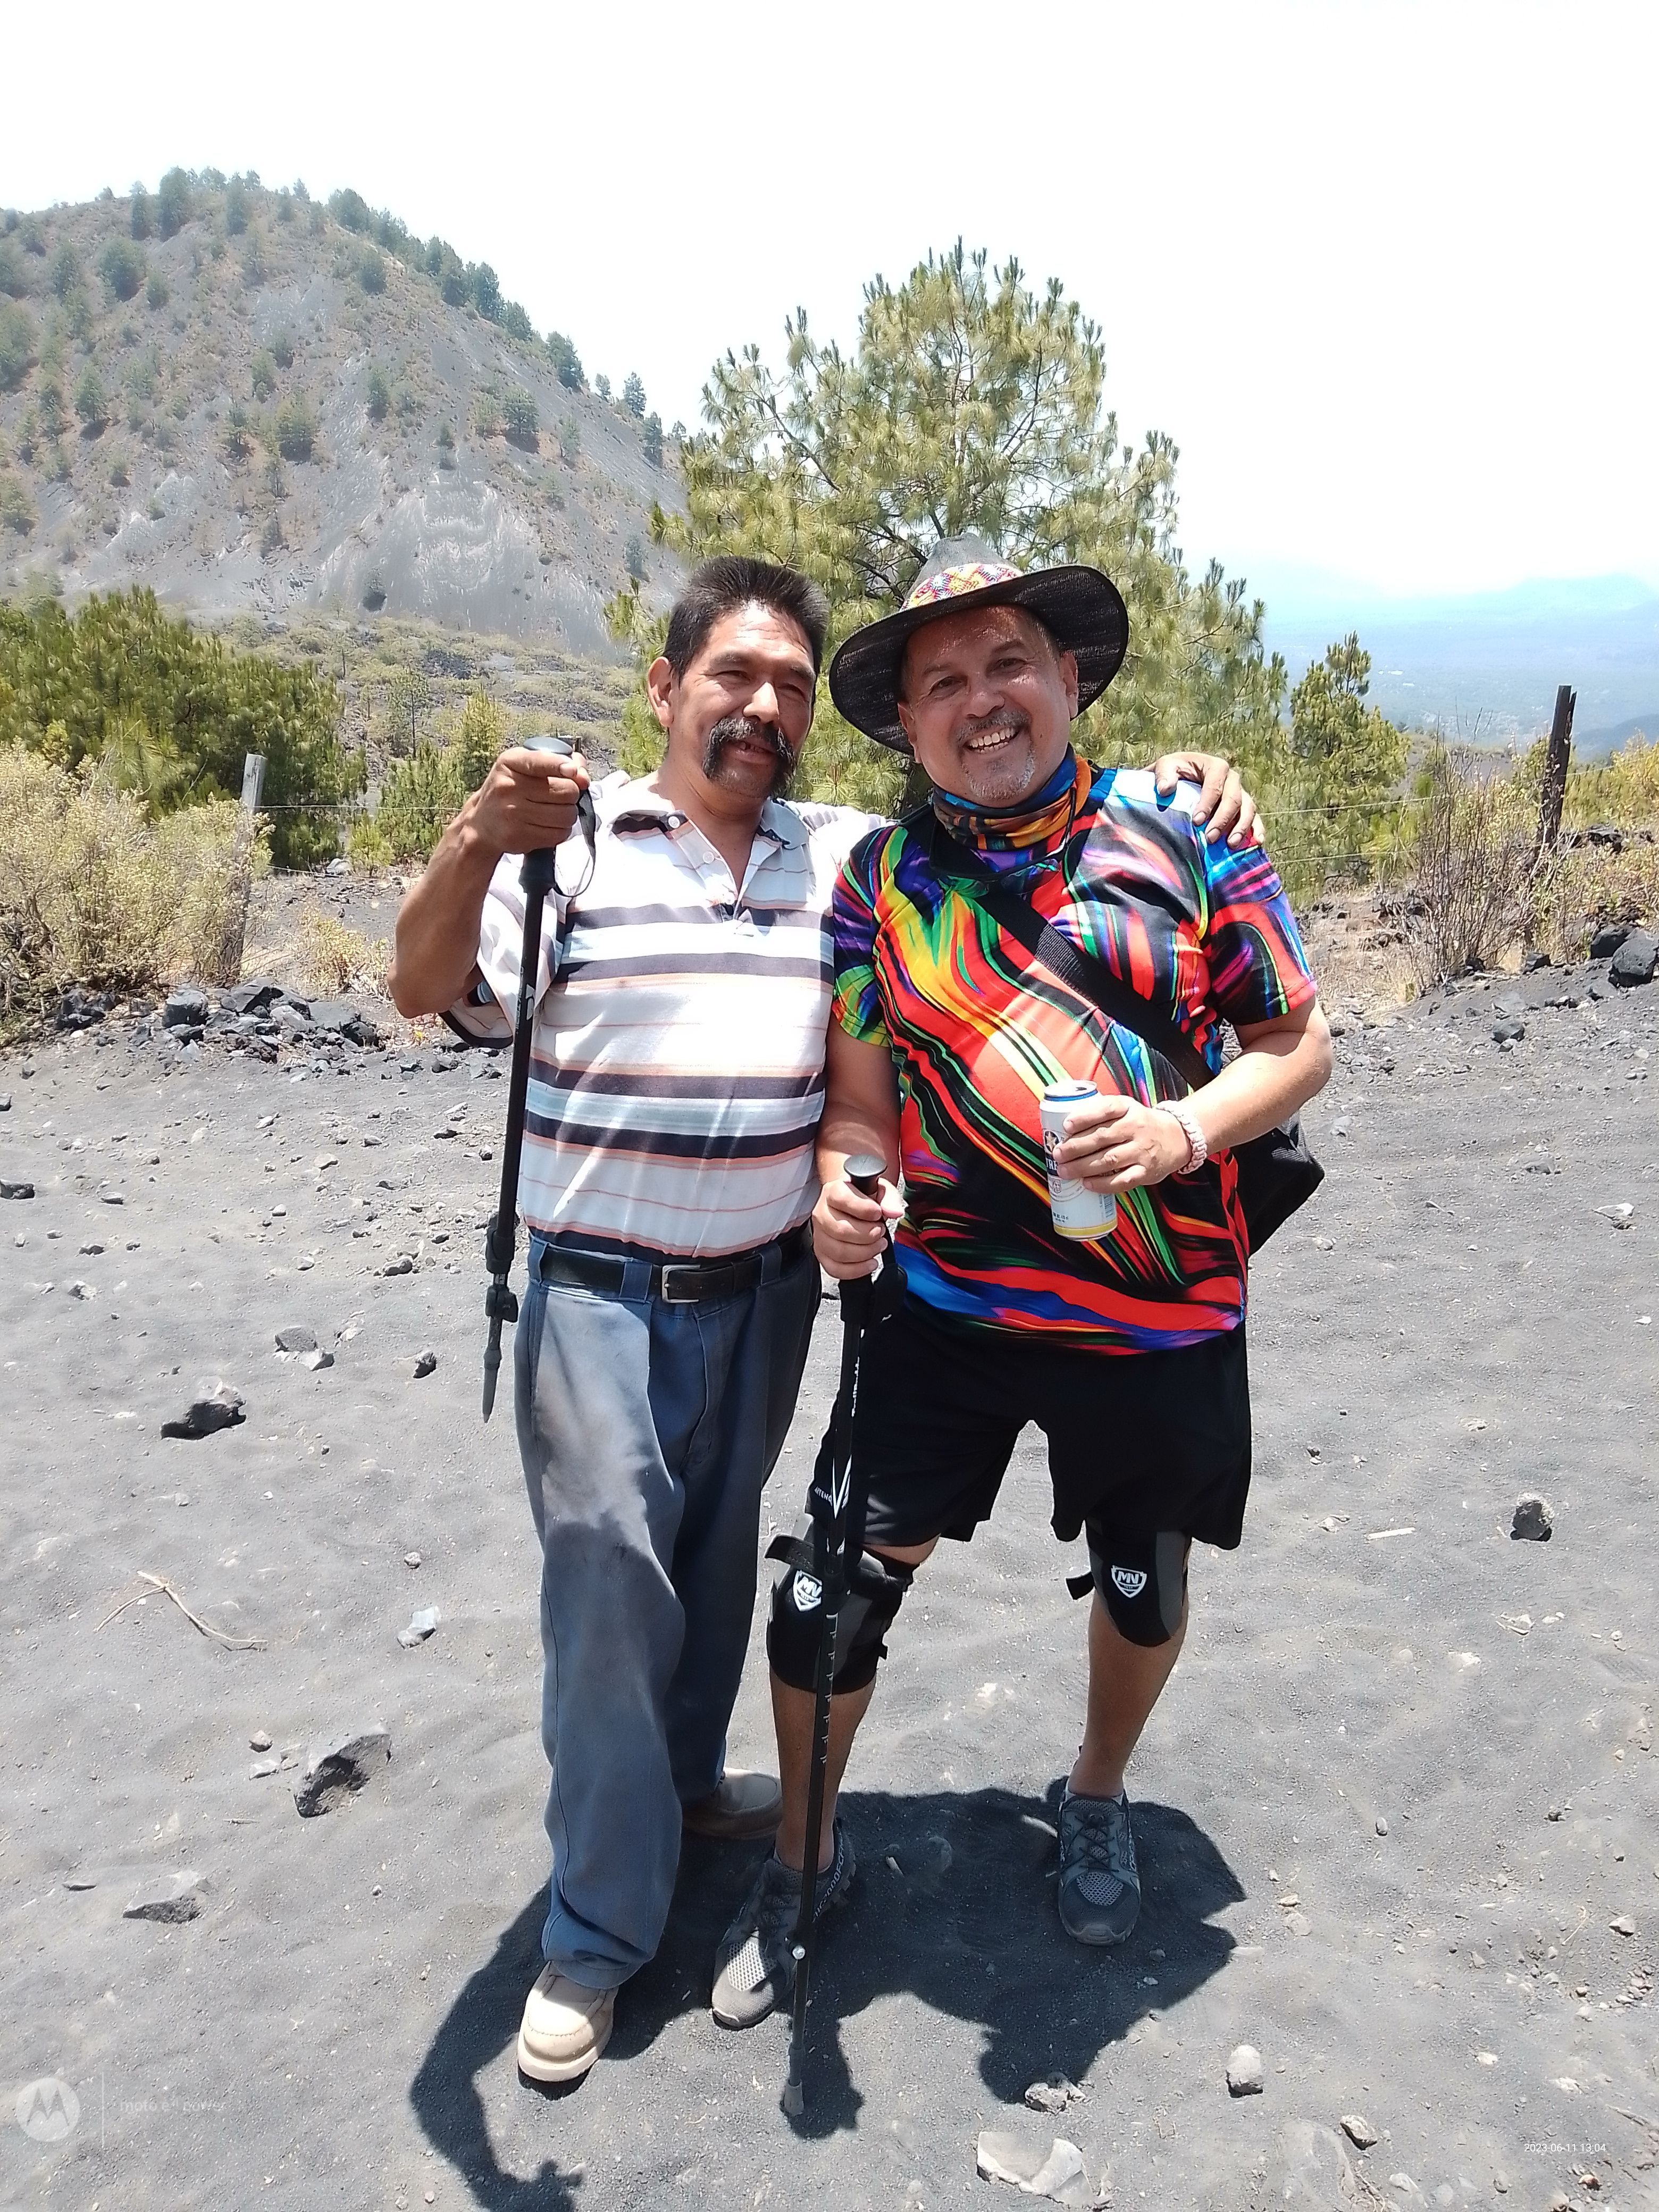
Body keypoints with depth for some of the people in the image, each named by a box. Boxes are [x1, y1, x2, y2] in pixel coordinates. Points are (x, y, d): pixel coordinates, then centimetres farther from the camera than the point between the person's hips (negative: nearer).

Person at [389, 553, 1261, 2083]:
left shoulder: (849, 857, 5)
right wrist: (475, 846, -36)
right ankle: (598, 1934, 15)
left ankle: (684, 1775, 44)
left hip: (765, 1288, 4)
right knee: (612, 1579, -2)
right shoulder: (573, 840, -6)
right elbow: (427, 990, -16)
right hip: (604, 1287, -4)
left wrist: (1172, 789, -3)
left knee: (720, 1553, 19)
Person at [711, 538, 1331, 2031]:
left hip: (1165, 1309, 0)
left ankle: (1099, 1799, 51)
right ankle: (806, 1854, 29)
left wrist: (1187, 1131, -19)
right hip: (949, 1304, 0)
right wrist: (844, 1192, -19)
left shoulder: (1184, 836, -3)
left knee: (1141, 1585, 19)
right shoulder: (883, 880, 1)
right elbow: (863, 1096, 2)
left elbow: (1299, 1044, 0)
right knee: (841, 1578, -1)